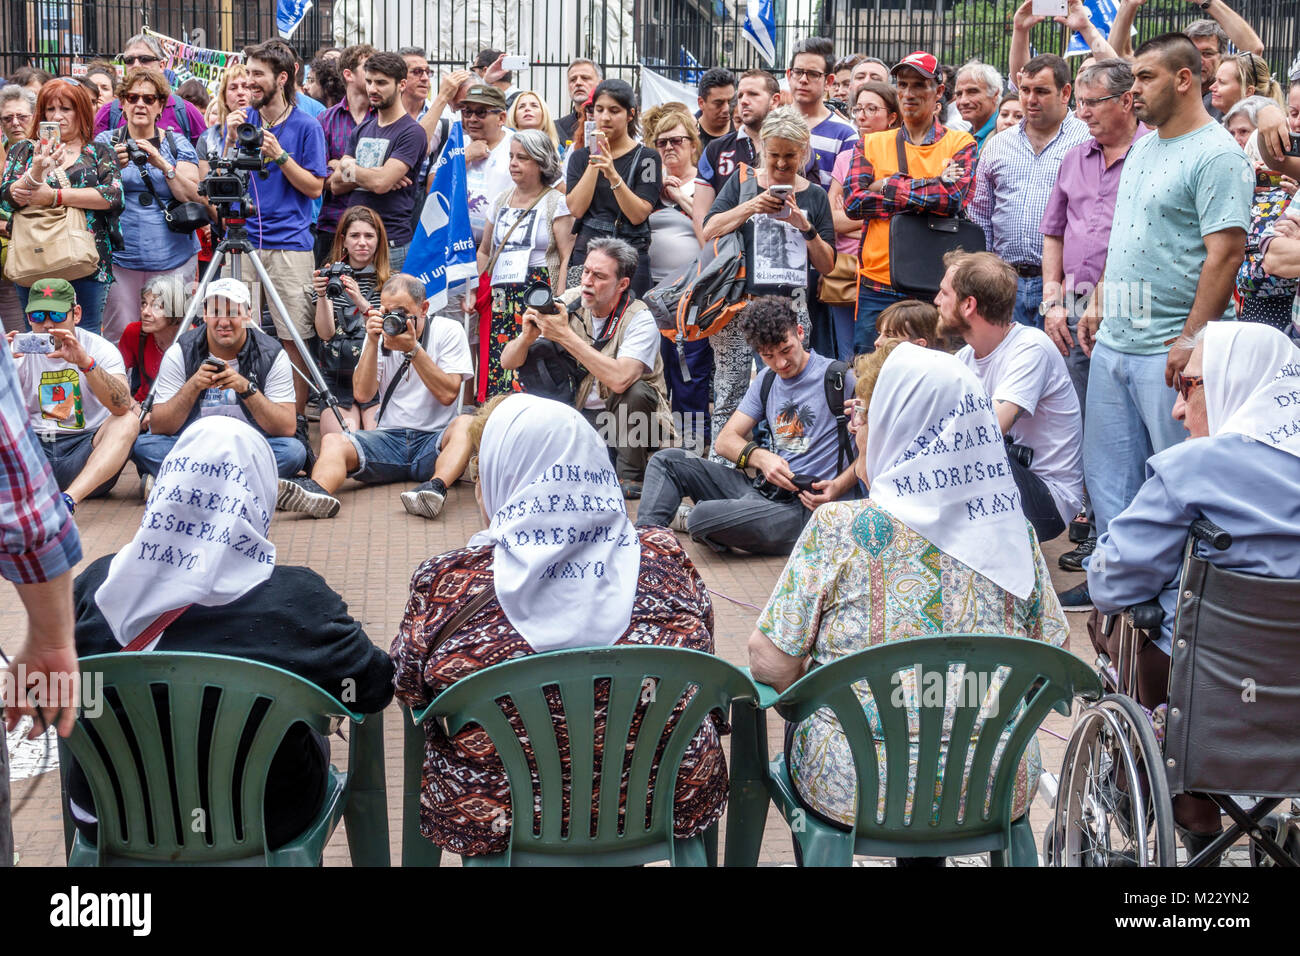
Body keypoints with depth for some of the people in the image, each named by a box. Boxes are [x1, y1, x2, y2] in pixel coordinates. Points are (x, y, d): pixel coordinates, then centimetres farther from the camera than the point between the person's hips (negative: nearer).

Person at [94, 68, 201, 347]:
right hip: (120, 257, 0)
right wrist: (113, 168, -17)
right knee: (120, 340, -5)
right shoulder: (106, 142, 10)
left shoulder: (178, 144, 9)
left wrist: (163, 165, -15)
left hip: (173, 258, 0)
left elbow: (192, 197, -1)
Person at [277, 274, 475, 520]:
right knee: (333, 441, -25)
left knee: (465, 424, -35)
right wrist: (372, 343, -10)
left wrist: (414, 349, -16)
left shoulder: (448, 331, 3)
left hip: (434, 438, -2)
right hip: (389, 437, 2)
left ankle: (437, 487, -59)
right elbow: (362, 394, 0)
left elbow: (448, 394, -9)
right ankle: (318, 492, -57)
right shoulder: (380, 334, 11)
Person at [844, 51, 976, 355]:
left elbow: (954, 198, -11)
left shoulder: (960, 144, 7)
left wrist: (887, 186, -7)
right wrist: (930, 187, -7)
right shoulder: (872, 144, 12)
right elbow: (852, 202, -3)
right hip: (877, 286, 2)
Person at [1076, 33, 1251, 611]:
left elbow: (1225, 252, -18)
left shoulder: (1218, 156, -13)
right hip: (1112, 342, 9)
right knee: (1106, 471, 14)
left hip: (1168, 352, -9)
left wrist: (1192, 340, -21)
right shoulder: (1142, 149, 15)